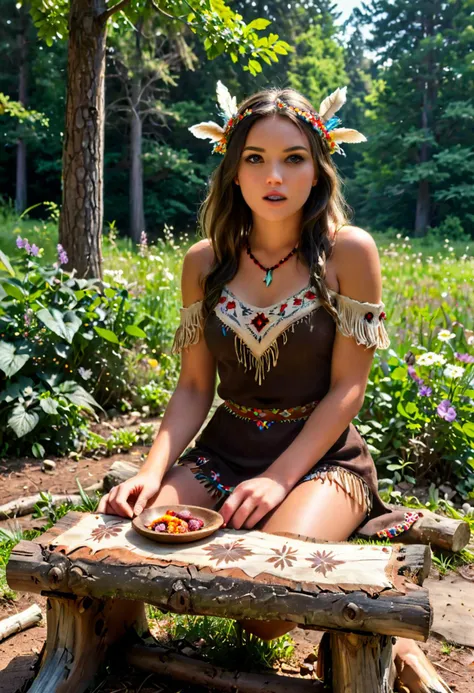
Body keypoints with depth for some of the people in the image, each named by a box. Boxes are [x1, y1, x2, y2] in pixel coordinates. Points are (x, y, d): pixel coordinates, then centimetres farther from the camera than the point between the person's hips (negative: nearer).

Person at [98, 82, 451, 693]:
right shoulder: (204, 262, 1)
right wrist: (152, 471, -13)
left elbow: (348, 388, -9)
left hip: (321, 456, -3)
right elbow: (193, 388, 2)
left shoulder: (348, 252, -9)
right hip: (222, 451, 4)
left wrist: (279, 478, -19)